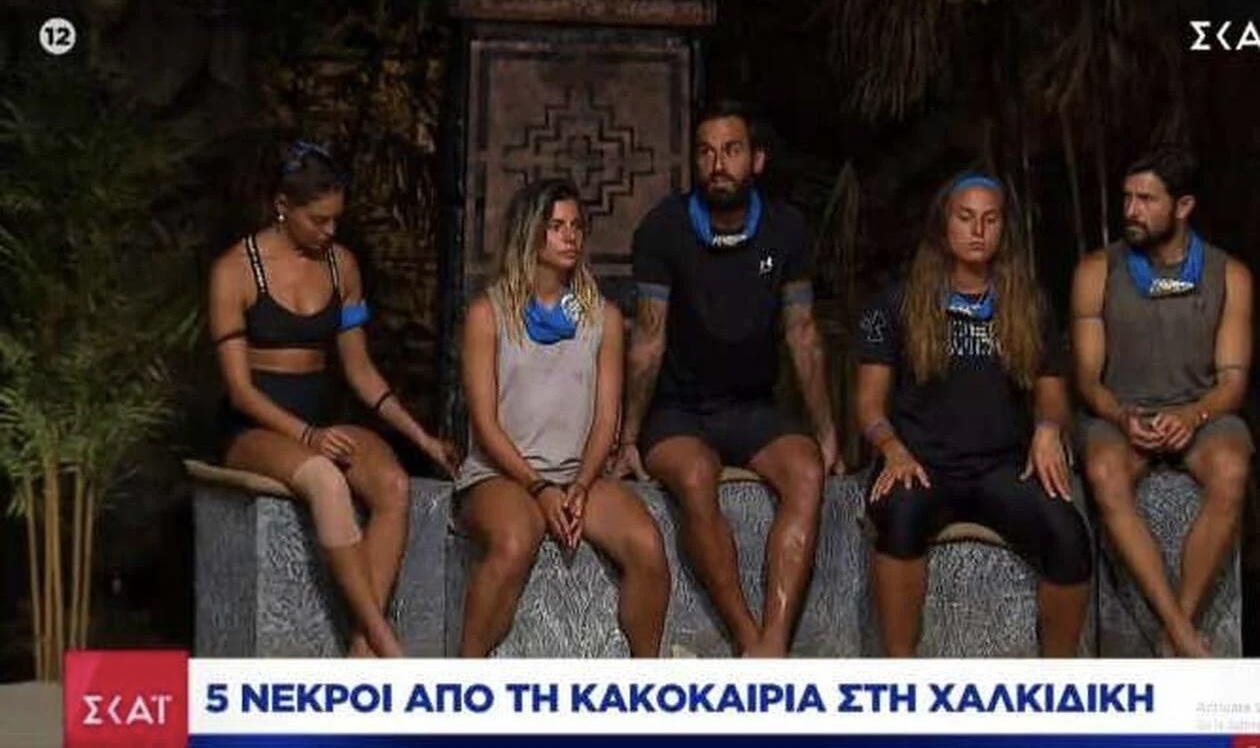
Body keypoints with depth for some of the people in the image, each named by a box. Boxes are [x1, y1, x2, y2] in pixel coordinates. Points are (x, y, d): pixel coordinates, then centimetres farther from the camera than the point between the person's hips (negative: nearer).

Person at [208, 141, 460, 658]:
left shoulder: (341, 265, 11)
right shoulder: (235, 270, -4)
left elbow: (359, 369, 15)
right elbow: (239, 386, -9)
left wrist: (420, 436, 4)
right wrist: (306, 435, -24)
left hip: (320, 424, 5)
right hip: (254, 429, -5)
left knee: (393, 483, -29)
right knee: (325, 479, -38)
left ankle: (365, 645, -33)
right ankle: (386, 643, -38)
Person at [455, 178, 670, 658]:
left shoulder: (603, 317, 13)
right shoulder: (489, 314, 3)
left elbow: (606, 417, 7)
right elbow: (484, 420, -3)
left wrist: (581, 487, -10)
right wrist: (539, 488, -14)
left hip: (579, 473, 3)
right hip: (501, 473, -3)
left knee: (647, 546, -26)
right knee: (513, 546, -37)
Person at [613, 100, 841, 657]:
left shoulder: (785, 229, 1)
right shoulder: (664, 228, -8)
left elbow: (803, 337, 4)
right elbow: (649, 341, -6)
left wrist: (826, 432, 0)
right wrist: (628, 439, -8)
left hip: (752, 410, 2)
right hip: (677, 412, -2)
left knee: (806, 471, -30)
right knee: (695, 479, -36)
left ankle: (772, 645, -39)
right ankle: (752, 644, -32)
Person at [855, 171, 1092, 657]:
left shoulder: (1029, 308, 17)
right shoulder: (899, 304, 11)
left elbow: (1052, 396, 17)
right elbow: (869, 400, 8)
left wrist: (1048, 429, -8)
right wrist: (893, 448, -13)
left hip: (1003, 466, 2)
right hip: (922, 464, -2)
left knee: (1067, 532, -30)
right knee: (901, 511, -39)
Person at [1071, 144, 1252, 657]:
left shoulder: (1230, 277, 2)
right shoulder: (1098, 272, 3)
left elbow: (1233, 378, 0)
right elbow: (1087, 377, 2)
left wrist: (1192, 417, -21)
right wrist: (1123, 418, -19)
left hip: (1199, 413, 0)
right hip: (1120, 414, 0)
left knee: (1231, 473, -36)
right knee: (1105, 475, -36)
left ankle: (1173, 644, -30)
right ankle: (1186, 637, -37)